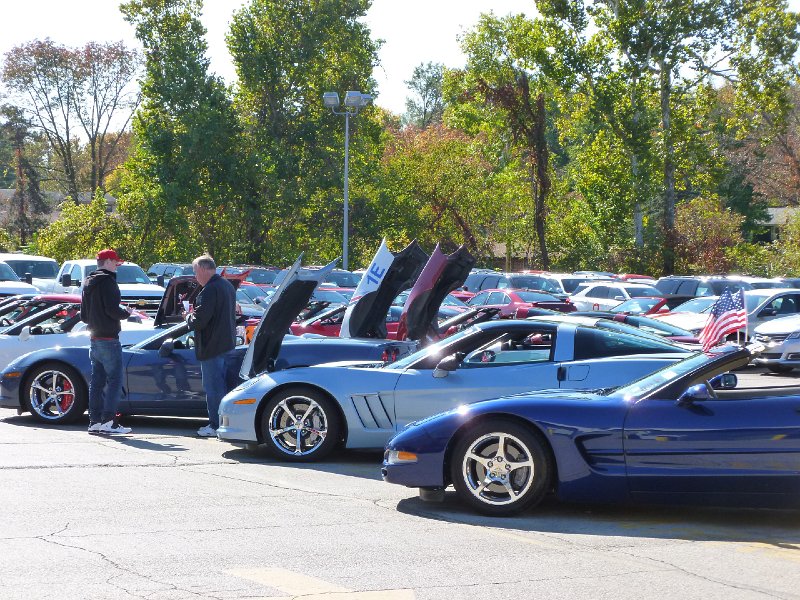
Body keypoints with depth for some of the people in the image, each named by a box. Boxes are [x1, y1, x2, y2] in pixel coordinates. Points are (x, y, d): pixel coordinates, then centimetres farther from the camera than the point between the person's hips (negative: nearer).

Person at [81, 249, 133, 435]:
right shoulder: (107, 281, -11)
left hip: (94, 339, 9)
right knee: (115, 379, -7)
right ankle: (108, 421, -13)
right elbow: (112, 310, -20)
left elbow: (83, 315, 20)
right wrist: (126, 313, -3)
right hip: (108, 339, -9)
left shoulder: (88, 283, 17)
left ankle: (95, 421, 10)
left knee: (97, 381, 10)